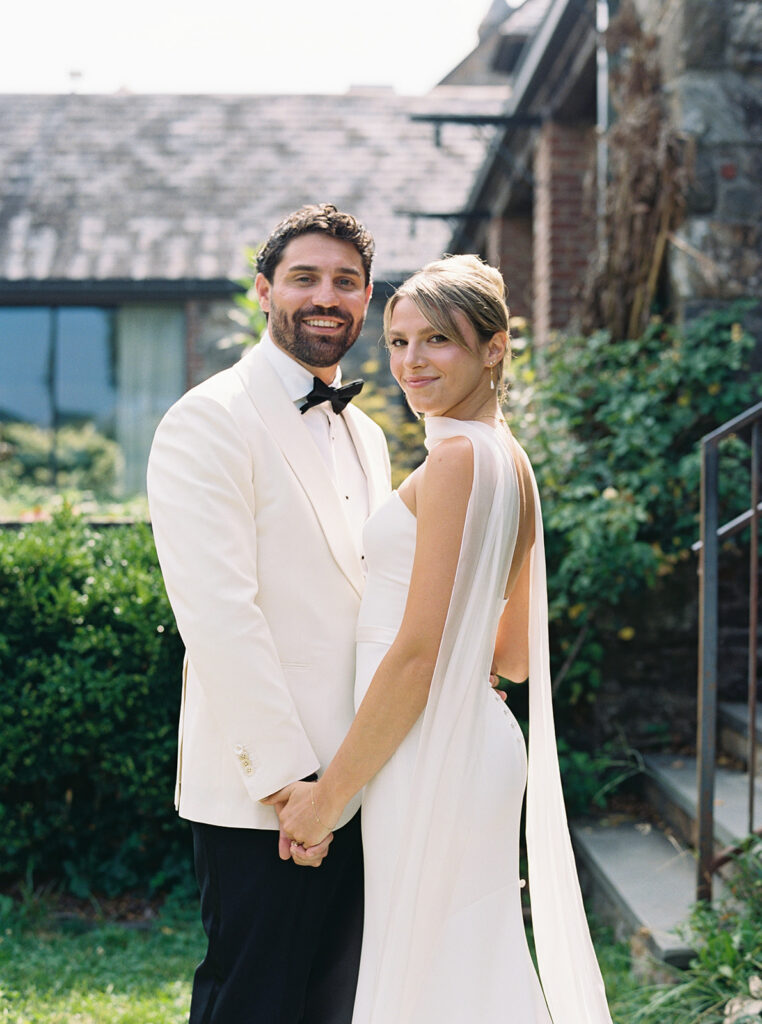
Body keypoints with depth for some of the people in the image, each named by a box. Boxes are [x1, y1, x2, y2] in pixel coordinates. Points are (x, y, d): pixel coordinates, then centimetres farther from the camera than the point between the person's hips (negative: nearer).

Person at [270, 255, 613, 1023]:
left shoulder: (458, 456, -15)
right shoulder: (511, 460, 13)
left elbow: (417, 651, -19)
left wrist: (331, 791, -13)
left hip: (430, 756, -10)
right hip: (474, 742, 10)